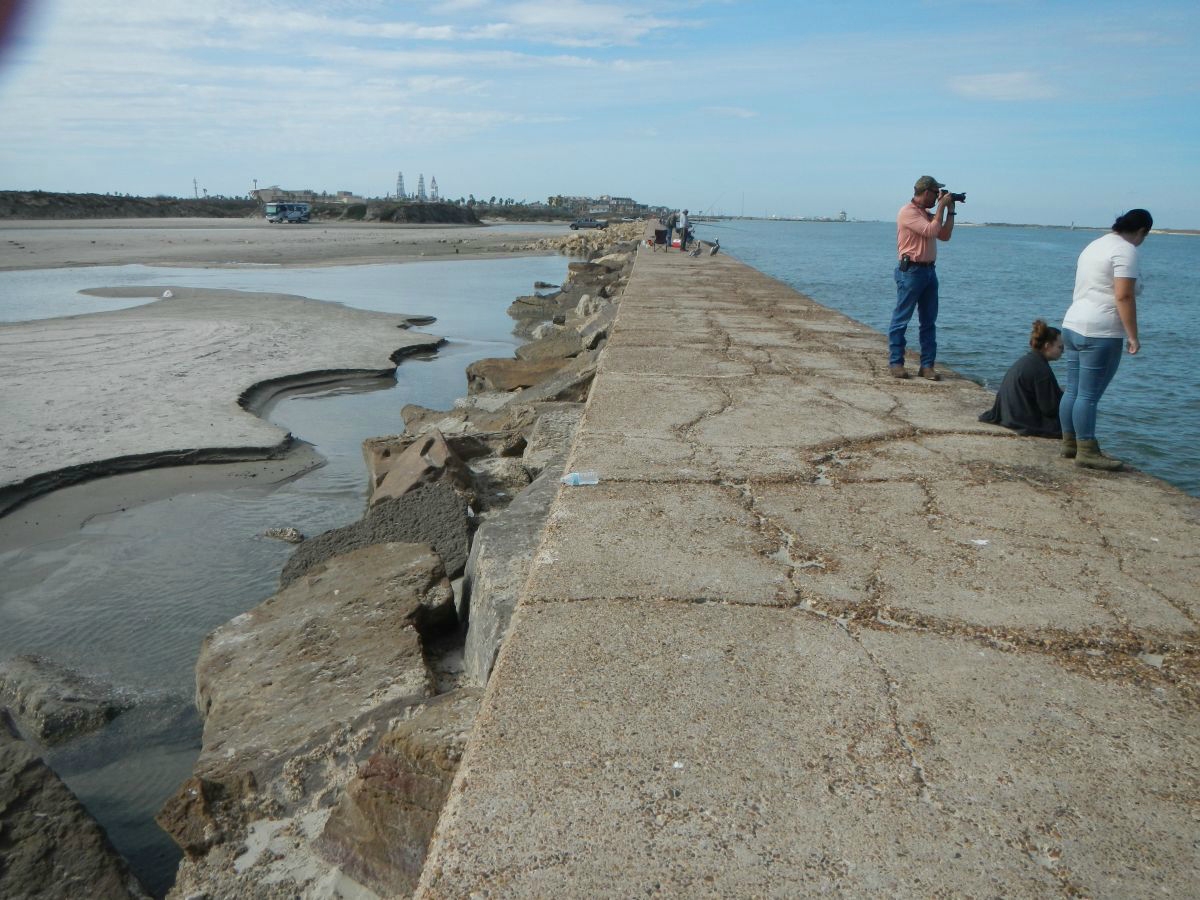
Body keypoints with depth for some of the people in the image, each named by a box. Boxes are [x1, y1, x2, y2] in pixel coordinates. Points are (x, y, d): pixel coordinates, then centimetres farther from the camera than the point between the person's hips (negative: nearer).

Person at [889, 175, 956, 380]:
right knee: (901, 319, -3)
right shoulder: (907, 212, -9)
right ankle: (895, 363, 3)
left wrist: (950, 210, 14)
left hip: (929, 270, 9)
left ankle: (927, 365, 9)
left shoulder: (927, 214, 18)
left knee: (929, 321, 6)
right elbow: (932, 231, -18)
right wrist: (942, 206, -9)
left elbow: (945, 235, 19)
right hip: (910, 271, -9)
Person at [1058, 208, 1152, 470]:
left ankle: (1069, 443, 18)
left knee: (1073, 391, 11)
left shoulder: (1095, 244, 18)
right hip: (1100, 332, -9)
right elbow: (1123, 296, -17)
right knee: (1088, 395, -6)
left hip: (1073, 325, 9)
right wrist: (1133, 336, -14)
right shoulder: (1125, 250, -8)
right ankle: (1087, 452, -2)